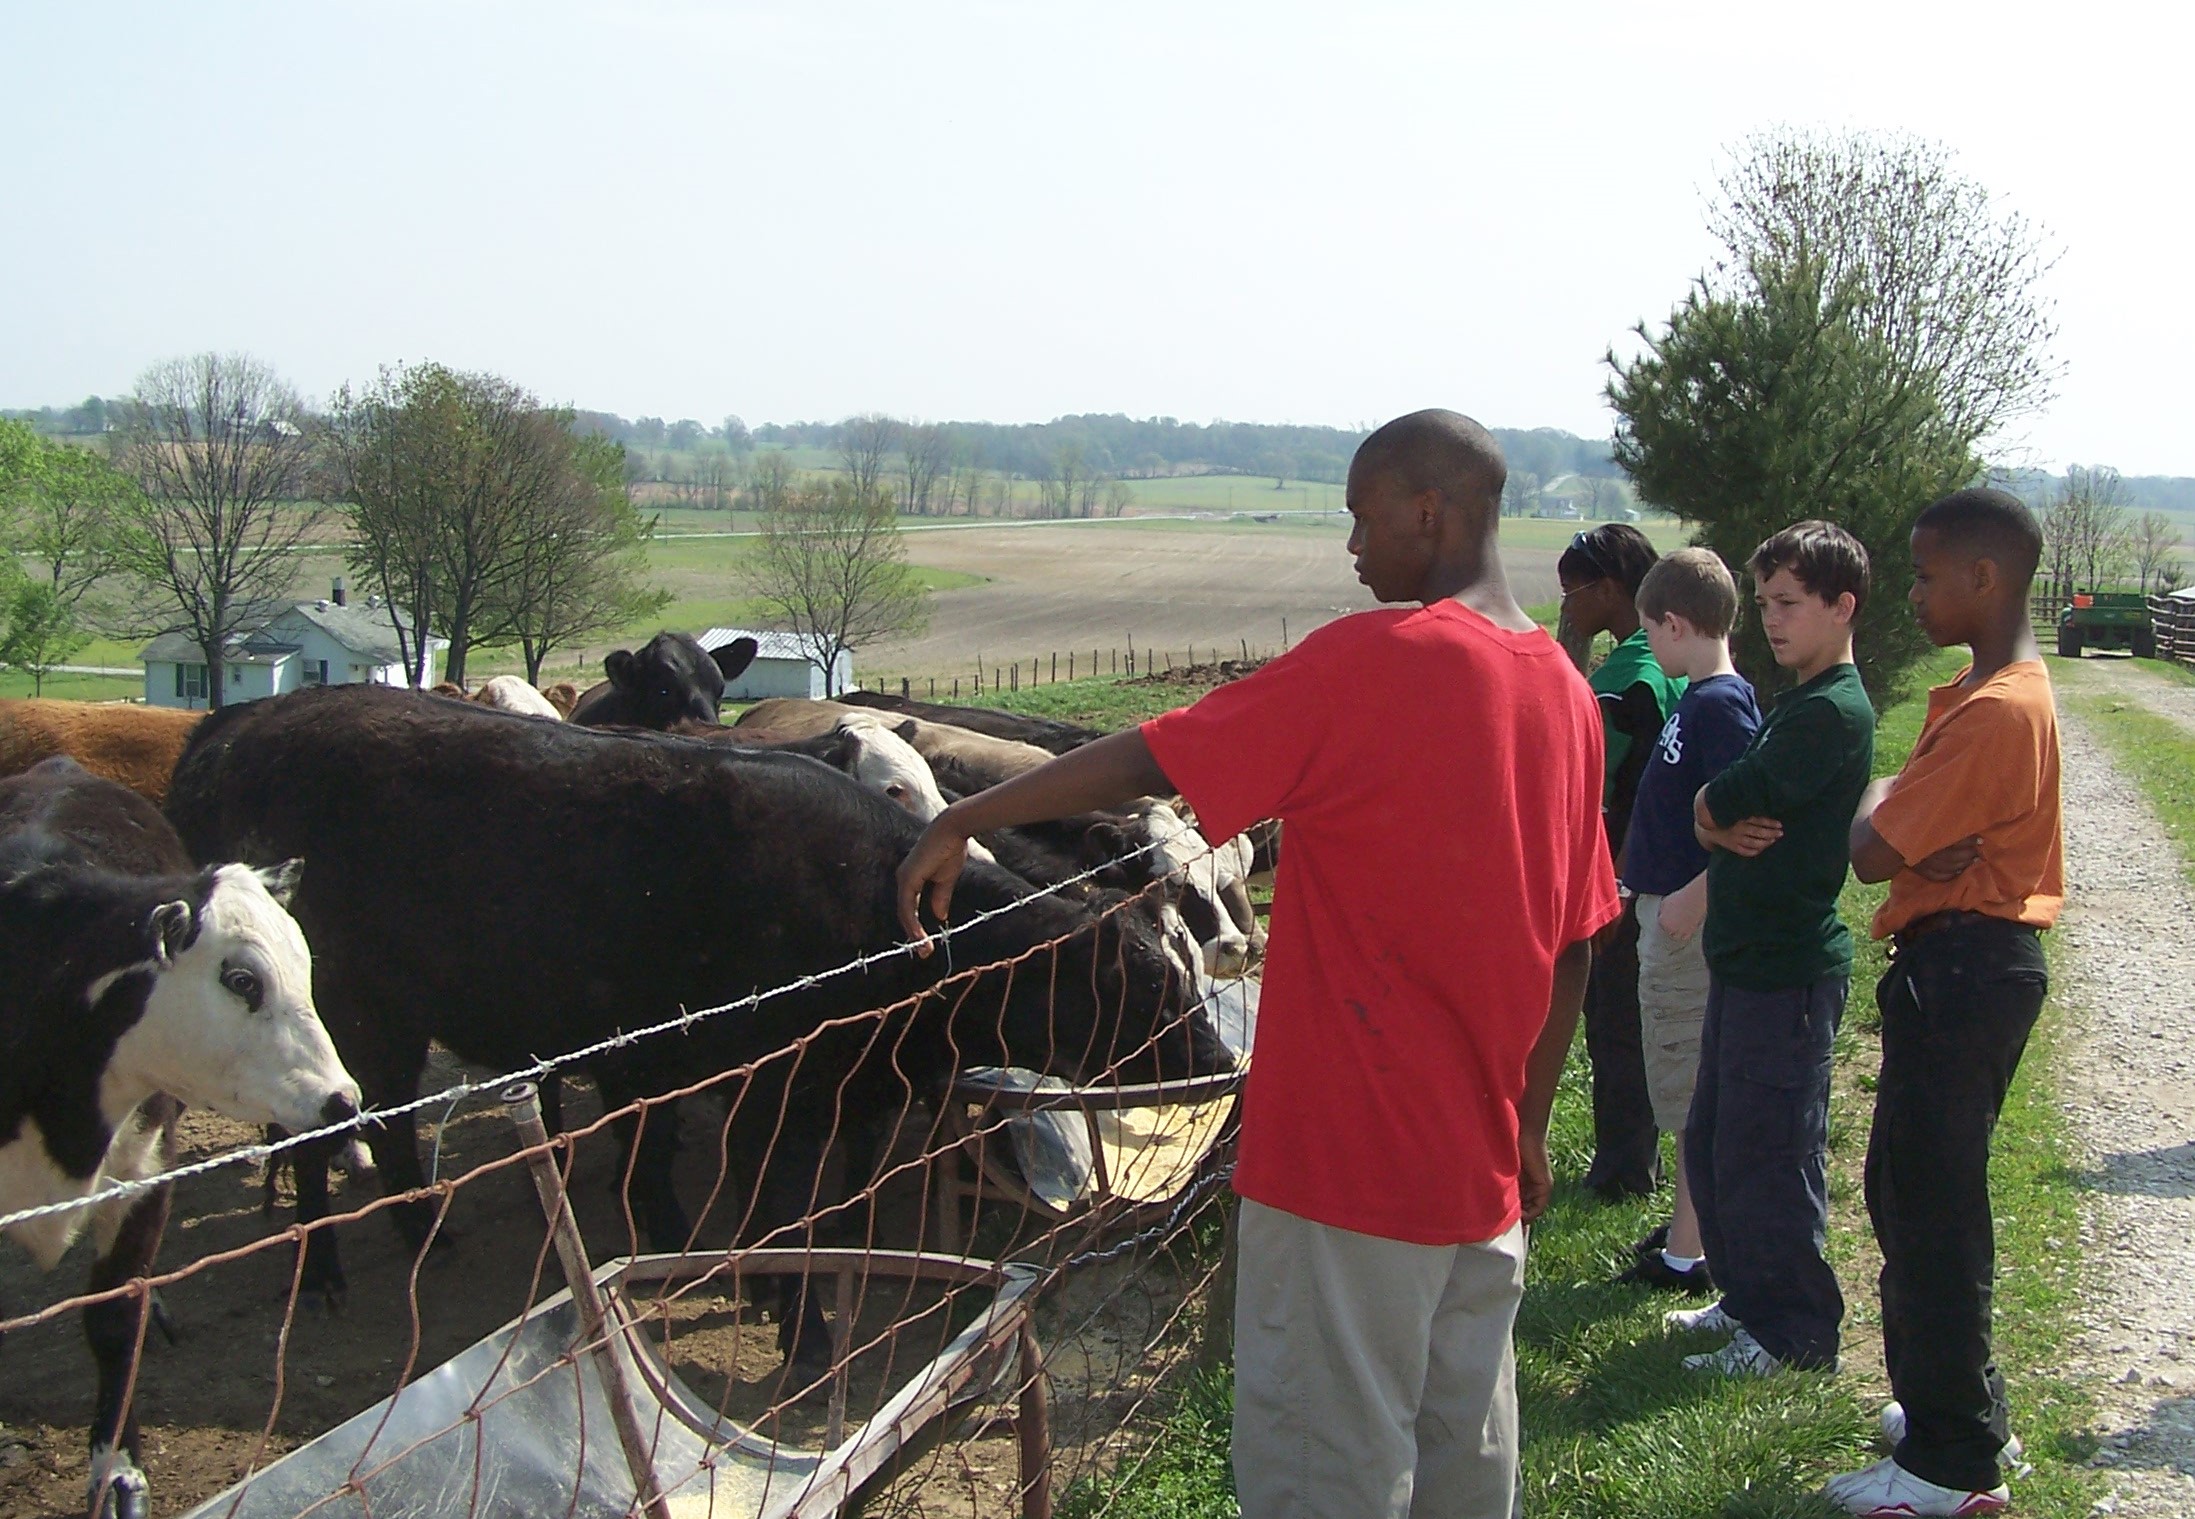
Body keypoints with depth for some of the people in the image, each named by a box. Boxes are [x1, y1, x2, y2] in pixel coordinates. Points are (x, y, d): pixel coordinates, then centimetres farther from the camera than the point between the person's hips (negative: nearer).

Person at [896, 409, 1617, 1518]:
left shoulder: (1374, 658, -15)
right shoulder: (1565, 693, 7)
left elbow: (1148, 761, -14)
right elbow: (1572, 945, 12)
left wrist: (960, 821, -3)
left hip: (1351, 1156, -8)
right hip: (1479, 1168, 8)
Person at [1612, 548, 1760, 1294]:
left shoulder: (1720, 704, -19)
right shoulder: (1699, 698, 10)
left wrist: (1691, 901, -23)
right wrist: (1647, 884, 19)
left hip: (1690, 922, -10)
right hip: (1671, 908, 10)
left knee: (1690, 1090, -1)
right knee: (1690, 1087, 17)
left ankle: (1685, 1253, 7)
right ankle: (1690, 1226, 28)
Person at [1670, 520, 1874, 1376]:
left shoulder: (1835, 711, -18)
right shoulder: (1797, 703, 15)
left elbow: (1715, 808, -22)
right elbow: (1710, 816, 9)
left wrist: (1720, 812, -1)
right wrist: (1730, 825, -12)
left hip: (1791, 968, -10)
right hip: (1749, 955, 10)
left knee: (1768, 1154, -1)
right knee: (1712, 1142, 17)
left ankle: (1796, 1335, 12)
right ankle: (1748, 1298, 31)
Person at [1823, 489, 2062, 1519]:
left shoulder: (1997, 710, -21)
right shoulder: (2003, 688, 12)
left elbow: (1870, 853, -21)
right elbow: (1928, 827, 7)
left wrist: (1877, 802, 0)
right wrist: (1923, 839, -15)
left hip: (1961, 969, -10)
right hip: (1969, 959, 10)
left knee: (1929, 1204, -2)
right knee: (1905, 1187, 19)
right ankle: (1957, 1404, 31)